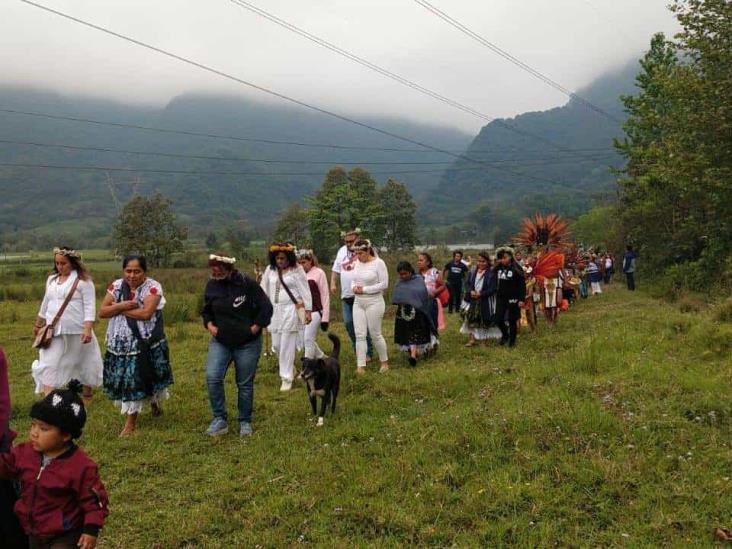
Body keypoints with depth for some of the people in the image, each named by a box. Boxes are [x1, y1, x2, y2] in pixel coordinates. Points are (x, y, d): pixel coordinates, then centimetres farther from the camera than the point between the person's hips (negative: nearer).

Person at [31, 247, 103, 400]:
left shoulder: (83, 281, -10)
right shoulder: (52, 279, 10)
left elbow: (90, 307, -14)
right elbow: (45, 303, 21)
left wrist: (88, 329, -24)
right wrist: (38, 324, 27)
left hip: (76, 331, -5)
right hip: (54, 331, 5)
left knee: (83, 363, 11)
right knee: (48, 364, -4)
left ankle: (87, 394, 32)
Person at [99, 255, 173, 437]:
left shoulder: (153, 287, -11)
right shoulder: (116, 286, 4)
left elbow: (146, 313, -23)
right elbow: (102, 312, 0)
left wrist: (118, 309, -13)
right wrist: (121, 305, -18)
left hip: (146, 343, -4)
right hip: (120, 343, 4)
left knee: (137, 379, 1)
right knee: (124, 379, 10)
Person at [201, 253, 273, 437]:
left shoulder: (247, 284, -14)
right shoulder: (211, 285, -2)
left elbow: (266, 308, -8)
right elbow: (206, 310, 15)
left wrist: (255, 327, -9)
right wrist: (209, 325, -2)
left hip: (247, 343, -3)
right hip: (220, 342, 3)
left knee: (245, 384, 6)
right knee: (212, 378, -14)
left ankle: (245, 422, 24)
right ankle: (220, 419, 1)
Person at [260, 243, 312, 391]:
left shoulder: (296, 270, -6)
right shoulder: (270, 269, 6)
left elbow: (305, 291, -4)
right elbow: (264, 290, 12)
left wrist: (308, 311, -6)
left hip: (291, 311, -5)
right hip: (274, 310, 5)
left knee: (287, 346, -4)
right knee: (276, 345, 8)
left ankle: (287, 378, 6)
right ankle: (290, 367, 34)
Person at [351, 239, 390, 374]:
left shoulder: (378, 263, -11)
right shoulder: (358, 262, 7)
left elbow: (384, 284, -13)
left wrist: (365, 289, -15)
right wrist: (353, 287, -5)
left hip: (374, 302, -6)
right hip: (358, 302, 6)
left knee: (375, 334, 3)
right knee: (360, 335, 1)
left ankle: (384, 362, 22)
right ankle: (360, 366, 5)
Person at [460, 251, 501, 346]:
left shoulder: (491, 274, -10)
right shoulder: (473, 272, 5)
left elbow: (493, 289, -13)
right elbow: (468, 284, 8)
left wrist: (480, 294, -22)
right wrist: (470, 291, -14)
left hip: (486, 302, -4)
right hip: (473, 300, 4)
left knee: (485, 322, 7)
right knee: (471, 320, 1)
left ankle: (485, 339, 21)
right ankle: (472, 339, 10)